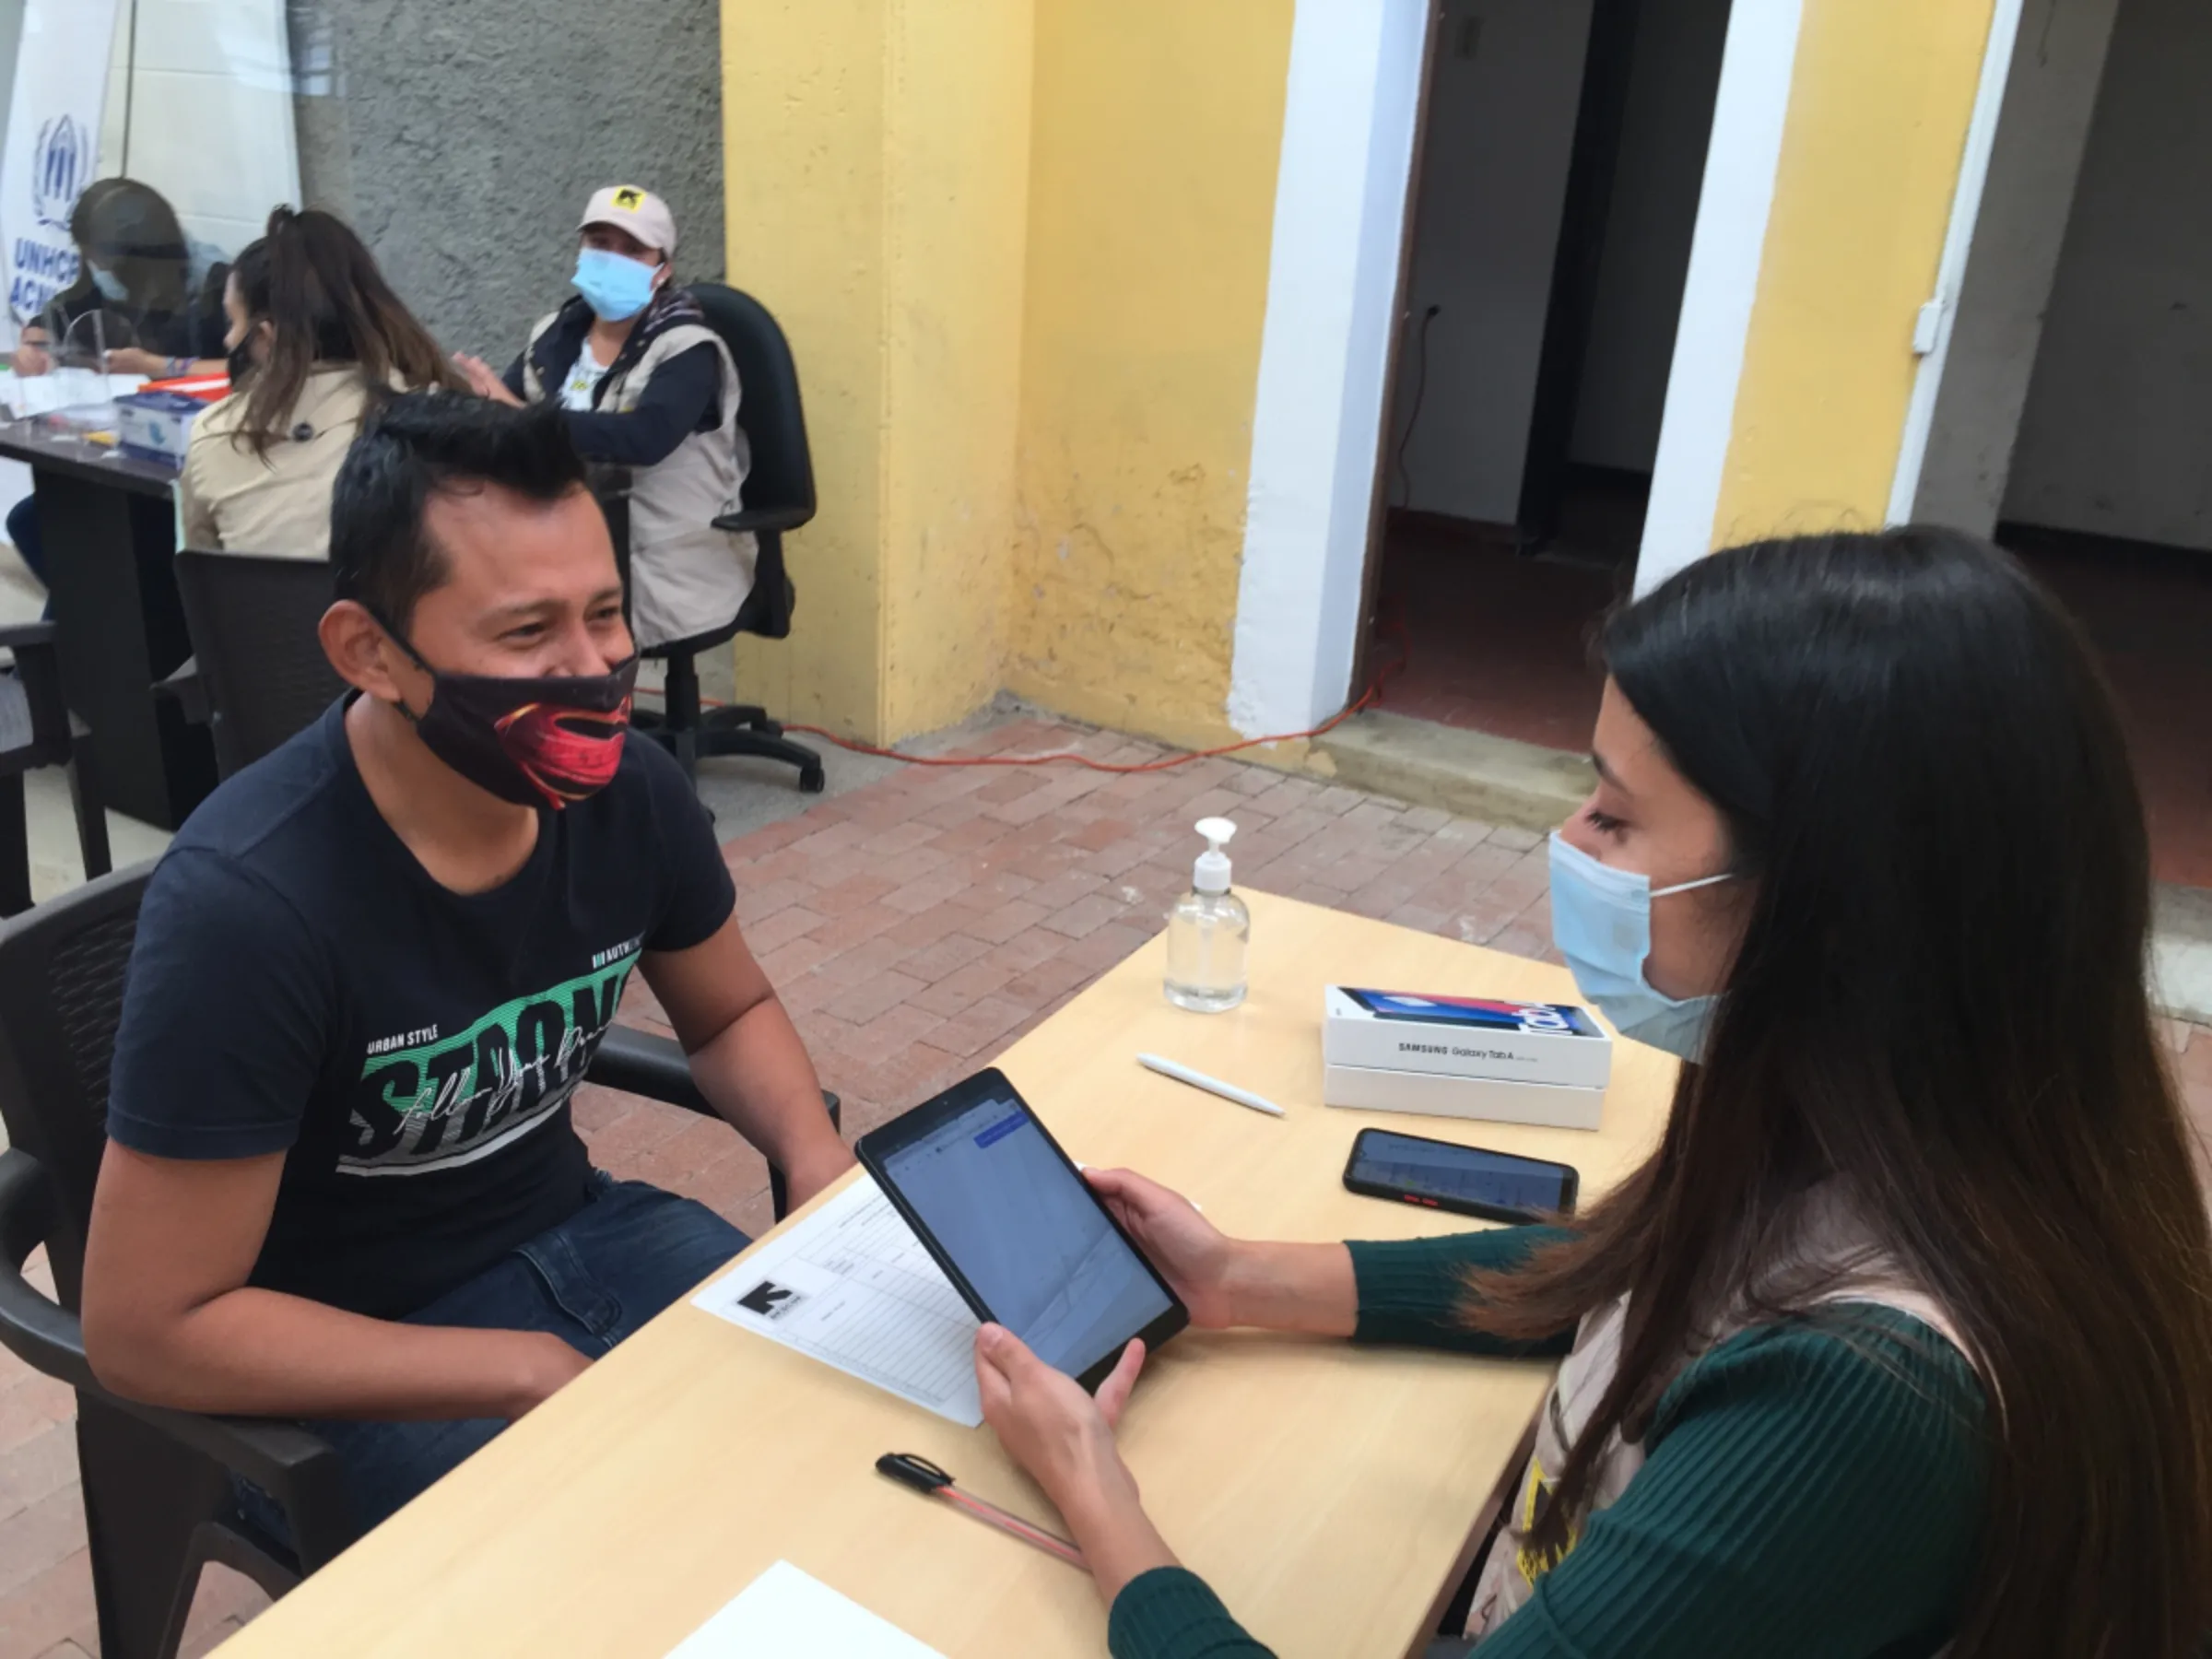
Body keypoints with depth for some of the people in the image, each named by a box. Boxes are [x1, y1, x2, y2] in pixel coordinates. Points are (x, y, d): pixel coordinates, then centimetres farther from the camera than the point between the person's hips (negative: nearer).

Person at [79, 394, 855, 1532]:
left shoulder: (627, 788, -13)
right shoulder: (247, 902, -29)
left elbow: (730, 1014, 6)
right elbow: (146, 1330, -23)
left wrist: (819, 1162, -14)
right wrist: (539, 1372, -23)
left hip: (569, 1227, 5)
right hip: (349, 1362, -5)